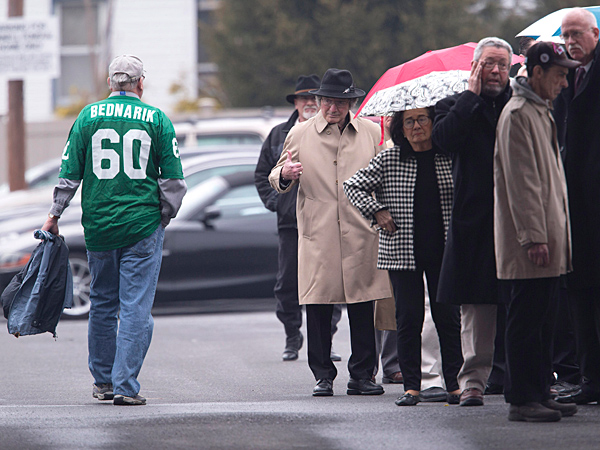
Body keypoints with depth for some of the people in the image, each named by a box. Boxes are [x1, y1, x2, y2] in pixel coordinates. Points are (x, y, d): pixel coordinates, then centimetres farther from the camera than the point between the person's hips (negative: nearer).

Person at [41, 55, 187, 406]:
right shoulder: (157, 119, -1)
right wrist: (166, 216, 12)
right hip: (143, 224, -2)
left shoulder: (89, 116, 2)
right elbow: (173, 178, -1)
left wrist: (55, 215, 11)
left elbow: (70, 172, 2)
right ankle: (126, 385, -8)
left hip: (98, 225, 2)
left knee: (103, 302, 15)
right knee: (136, 307, -2)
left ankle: (103, 381, 23)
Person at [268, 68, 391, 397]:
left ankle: (362, 375, 7)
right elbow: (276, 178, 15)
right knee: (318, 307, -2)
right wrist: (284, 175, -9)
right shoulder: (300, 135, 9)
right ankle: (323, 376, 7)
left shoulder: (371, 133, 10)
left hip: (361, 234, 0)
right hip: (317, 235, 0)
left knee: (363, 308, -1)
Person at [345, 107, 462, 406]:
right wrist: (376, 211, -7)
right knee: (408, 318, -1)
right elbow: (353, 186, 5)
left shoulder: (450, 159, 4)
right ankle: (411, 386, 4)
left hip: (444, 252, 1)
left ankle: (454, 384, 9)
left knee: (447, 315, 2)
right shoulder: (388, 161, 0)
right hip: (402, 253, -1)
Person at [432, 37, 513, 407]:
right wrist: (472, 95, -6)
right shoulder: (457, 106, 10)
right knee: (476, 307, -1)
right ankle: (474, 380, 3)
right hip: (474, 219, -1)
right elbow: (444, 138, -12)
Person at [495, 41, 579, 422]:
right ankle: (522, 400, -6)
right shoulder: (518, 115, -12)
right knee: (527, 319, -8)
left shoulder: (542, 113, 19)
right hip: (529, 246, -10)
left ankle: (540, 394, 16)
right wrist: (534, 237, -21)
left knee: (545, 320, 11)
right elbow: (521, 182, -18)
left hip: (549, 241, 10)